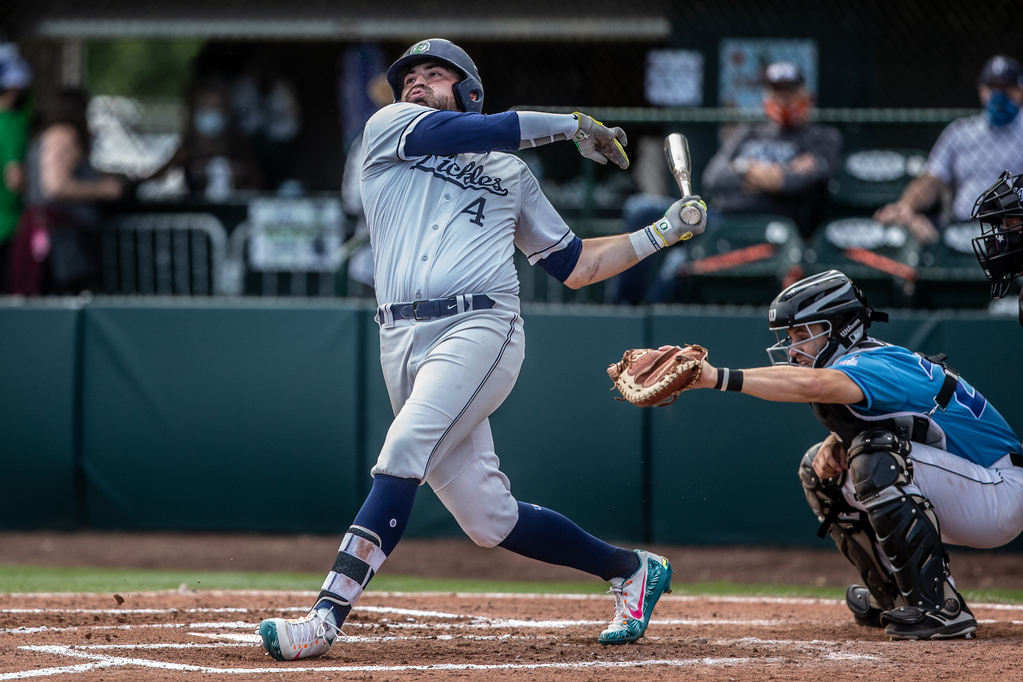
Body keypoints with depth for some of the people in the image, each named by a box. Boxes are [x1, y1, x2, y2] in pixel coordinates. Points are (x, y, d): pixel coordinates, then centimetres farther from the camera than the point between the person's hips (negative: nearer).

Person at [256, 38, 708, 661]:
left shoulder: (511, 175, 23)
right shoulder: (389, 127, 18)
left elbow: (575, 267, 26)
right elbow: (474, 132, 3)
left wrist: (662, 233, 19)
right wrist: (573, 125, 13)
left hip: (480, 327, -2)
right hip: (403, 340, 2)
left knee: (404, 453, -25)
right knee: (489, 520, 0)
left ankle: (327, 615, -31)